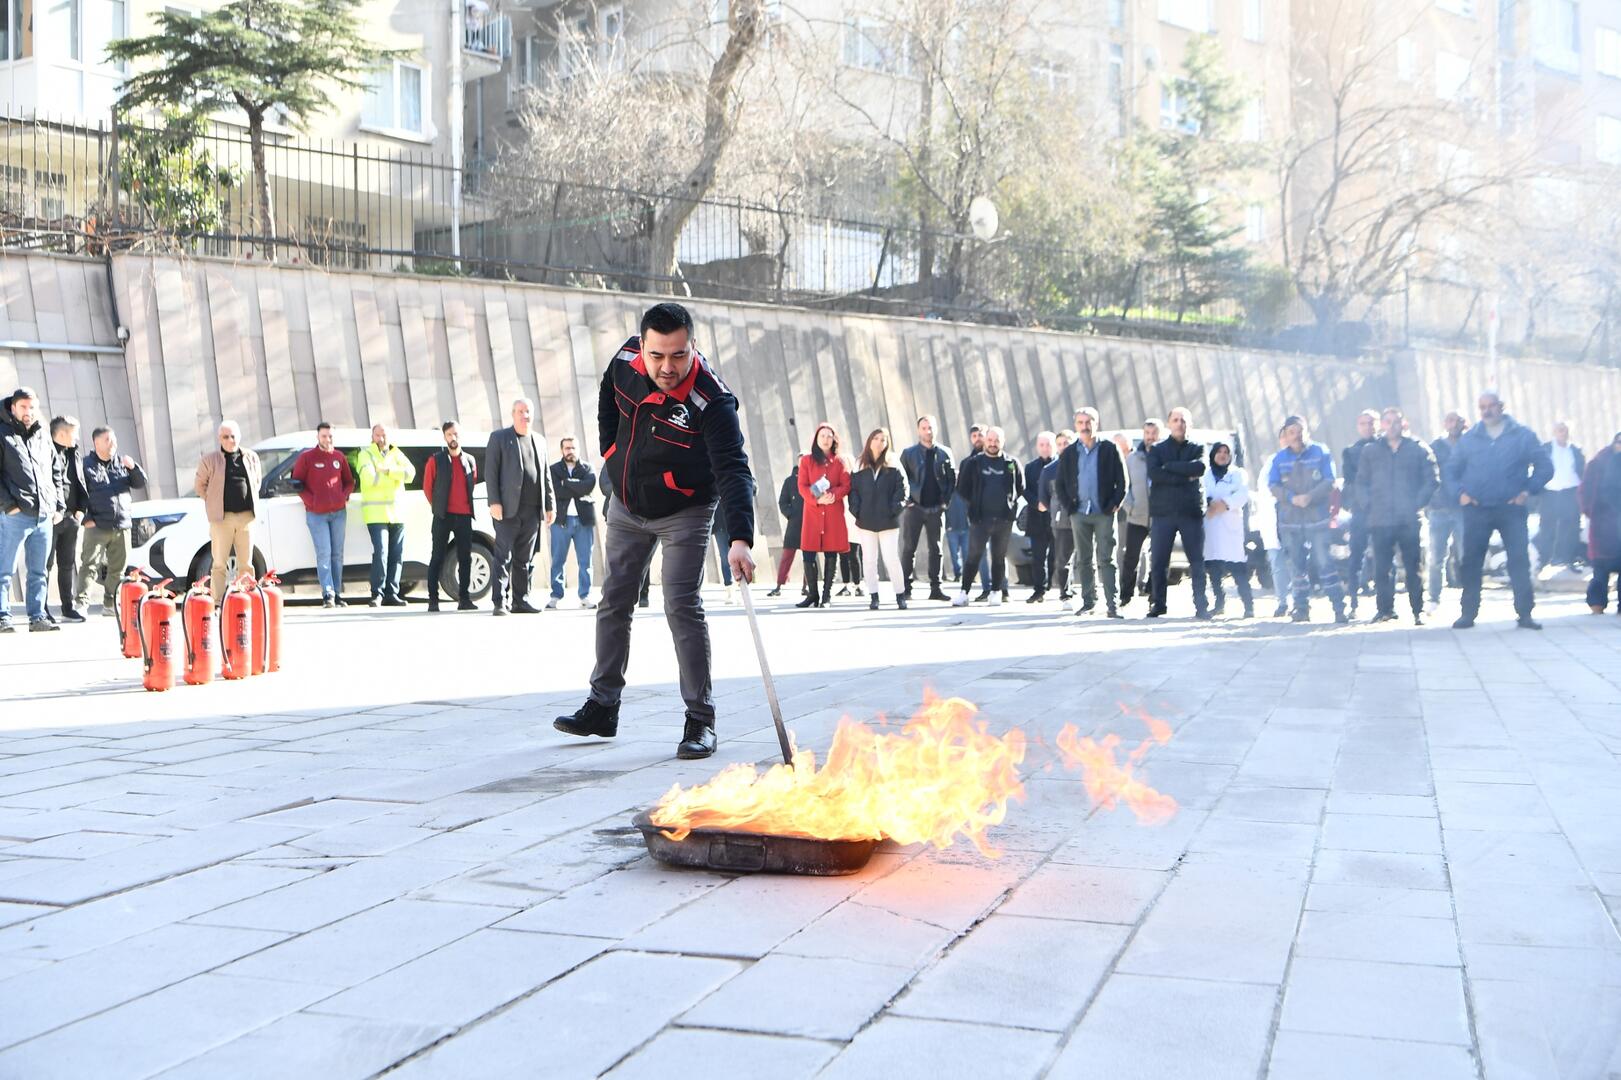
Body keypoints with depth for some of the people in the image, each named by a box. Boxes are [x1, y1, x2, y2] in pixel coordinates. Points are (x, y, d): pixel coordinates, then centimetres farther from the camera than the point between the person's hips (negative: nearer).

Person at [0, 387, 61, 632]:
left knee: (39, 572, 9)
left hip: (45, 516, 6)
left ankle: (38, 617, 13)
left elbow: (57, 472, 23)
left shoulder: (43, 435, 16)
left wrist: (56, 505, 14)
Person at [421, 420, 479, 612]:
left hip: (464, 516, 3)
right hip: (443, 516, -3)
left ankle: (464, 598, 9)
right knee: (437, 557, -3)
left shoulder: (470, 460, 11)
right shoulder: (436, 460, 1)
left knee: (465, 558, 4)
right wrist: (437, 506, 10)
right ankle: (433, 600, -2)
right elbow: (427, 487, 7)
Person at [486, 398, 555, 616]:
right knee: (503, 557, -7)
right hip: (508, 508, -5)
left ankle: (521, 601, 13)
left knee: (524, 559, 8)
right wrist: (494, 502, -13)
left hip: (532, 510, 5)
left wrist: (550, 505, 12)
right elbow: (490, 472, -3)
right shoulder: (499, 438, 4)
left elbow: (546, 475, 19)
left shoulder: (538, 441, 18)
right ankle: (499, 602, -8)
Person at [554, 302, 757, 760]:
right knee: (614, 603, 11)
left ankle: (700, 720, -4)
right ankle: (602, 707, 23)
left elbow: (733, 470, -40)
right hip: (626, 506, 6)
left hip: (684, 512, -6)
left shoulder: (710, 400, -32)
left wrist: (740, 537, -52)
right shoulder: (626, 359, -16)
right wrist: (610, 449, 8)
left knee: (682, 607, -13)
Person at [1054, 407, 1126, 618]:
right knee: (1083, 560, 7)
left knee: (1106, 560, -5)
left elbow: (1122, 481, 0)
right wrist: (1068, 507, 1)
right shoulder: (1069, 453, 9)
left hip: (1104, 513, -3)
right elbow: (1059, 484, 11)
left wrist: (1114, 504, -9)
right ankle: (1088, 602, 14)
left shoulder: (1109, 450, 1)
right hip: (1079, 514, 3)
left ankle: (1112, 604, -6)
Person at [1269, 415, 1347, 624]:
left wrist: (1309, 497, -18)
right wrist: (1291, 498, -16)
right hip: (1290, 520, 3)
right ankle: (1302, 608, 15)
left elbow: (1329, 481, -4)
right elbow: (1273, 485, 2)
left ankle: (1339, 607, -6)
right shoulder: (1280, 457, 6)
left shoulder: (1320, 452, 0)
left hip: (1317, 517, -3)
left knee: (1324, 562, -9)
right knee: (1297, 566, 7)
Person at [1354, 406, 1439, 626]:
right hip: (1380, 520, 2)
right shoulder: (1370, 451, 10)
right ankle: (1385, 608, 7)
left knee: (1414, 567, 2)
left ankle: (1418, 610, 8)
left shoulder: (1418, 449, 4)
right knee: (1381, 567, -2)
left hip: (1409, 520, -1)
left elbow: (1432, 480, 3)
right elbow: (1361, 483, 12)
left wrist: (1418, 504, -6)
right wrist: (1368, 507, 0)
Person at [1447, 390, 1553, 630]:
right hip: (1476, 510, 2)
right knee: (1471, 563, 1)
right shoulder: (1469, 438, 9)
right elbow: (1452, 472, 14)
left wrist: (1529, 490, -7)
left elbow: (1545, 465, 5)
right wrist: (1459, 493, -3)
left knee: (1519, 561, -7)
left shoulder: (1522, 435, 3)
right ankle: (1468, 613, 9)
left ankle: (1524, 613, -2)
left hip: (1512, 509, -2)